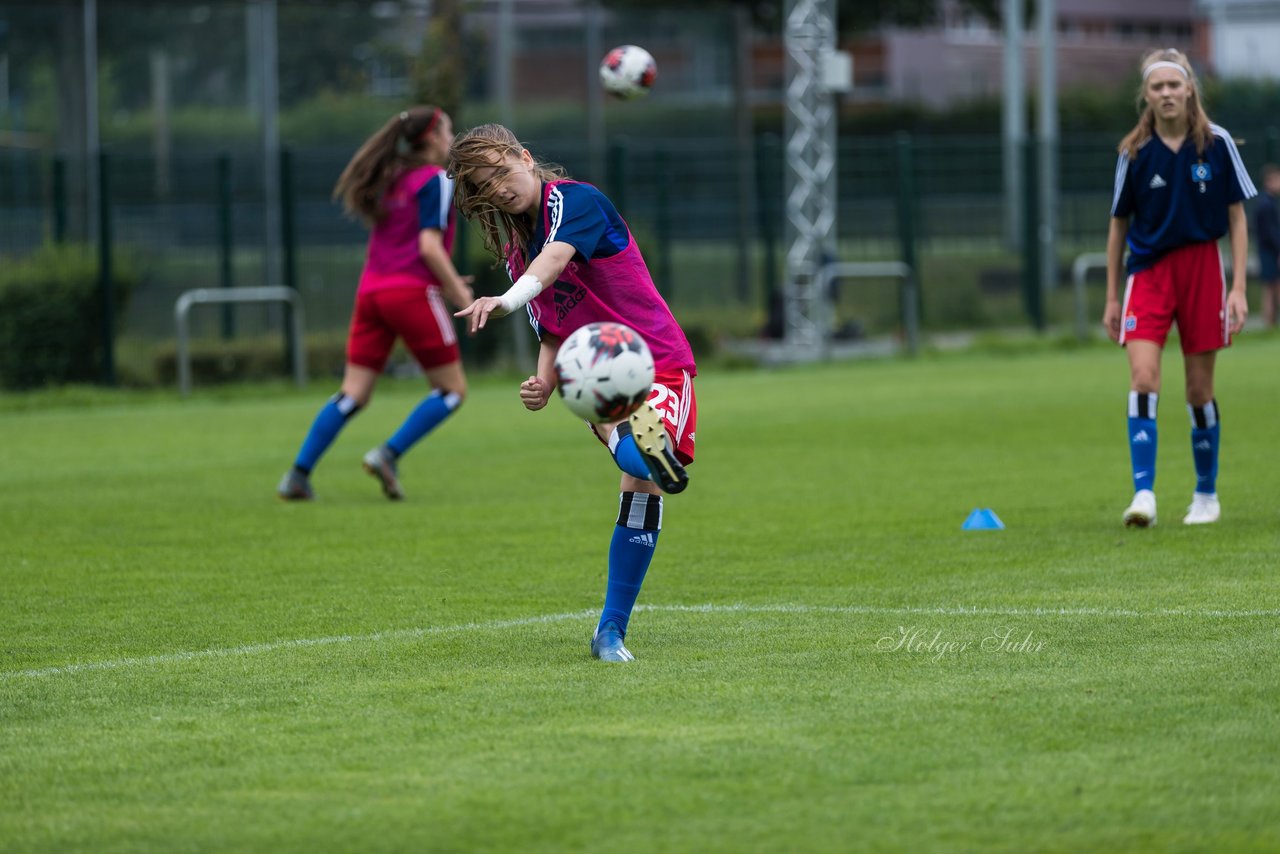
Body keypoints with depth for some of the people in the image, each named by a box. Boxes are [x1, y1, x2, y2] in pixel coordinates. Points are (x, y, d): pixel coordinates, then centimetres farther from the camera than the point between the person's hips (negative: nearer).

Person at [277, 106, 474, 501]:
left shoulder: (392, 180, 19)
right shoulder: (436, 180, -4)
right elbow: (429, 246, -14)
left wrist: (441, 282, 24)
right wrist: (457, 291, -5)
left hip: (372, 291, 7)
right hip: (412, 292, -7)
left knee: (353, 394, 4)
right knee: (452, 389, 4)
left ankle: (299, 474, -6)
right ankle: (389, 454, -10)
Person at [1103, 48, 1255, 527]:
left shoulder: (1216, 144, -3)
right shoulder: (1134, 153, -1)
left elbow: (1237, 218, 2)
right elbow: (1119, 225, 8)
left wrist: (1239, 287, -5)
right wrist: (1111, 298, 8)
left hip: (1202, 267, 0)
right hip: (1148, 270, 0)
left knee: (1200, 389, 5)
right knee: (1143, 379, -16)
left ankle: (1207, 494, 20)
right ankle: (1143, 494, -21)